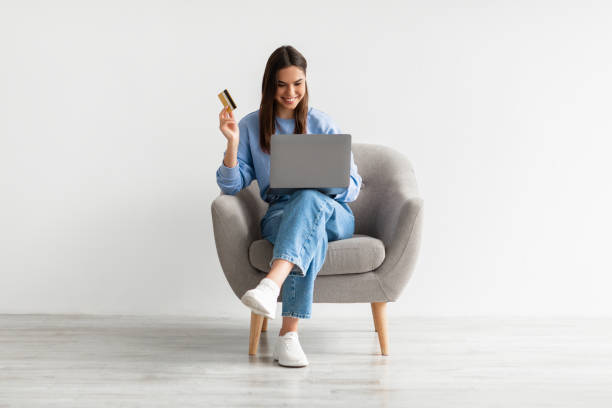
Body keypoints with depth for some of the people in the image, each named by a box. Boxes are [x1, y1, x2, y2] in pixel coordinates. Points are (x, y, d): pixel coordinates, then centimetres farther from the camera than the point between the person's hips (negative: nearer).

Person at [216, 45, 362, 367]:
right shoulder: (251, 126, 8)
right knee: (312, 233, -38)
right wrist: (232, 142, -12)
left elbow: (353, 186, 6)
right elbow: (231, 186, 2)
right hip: (281, 215, 0)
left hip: (333, 214, 0)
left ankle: (271, 285, -59)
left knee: (308, 199, -37)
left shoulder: (323, 125, 8)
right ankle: (289, 336, -45)